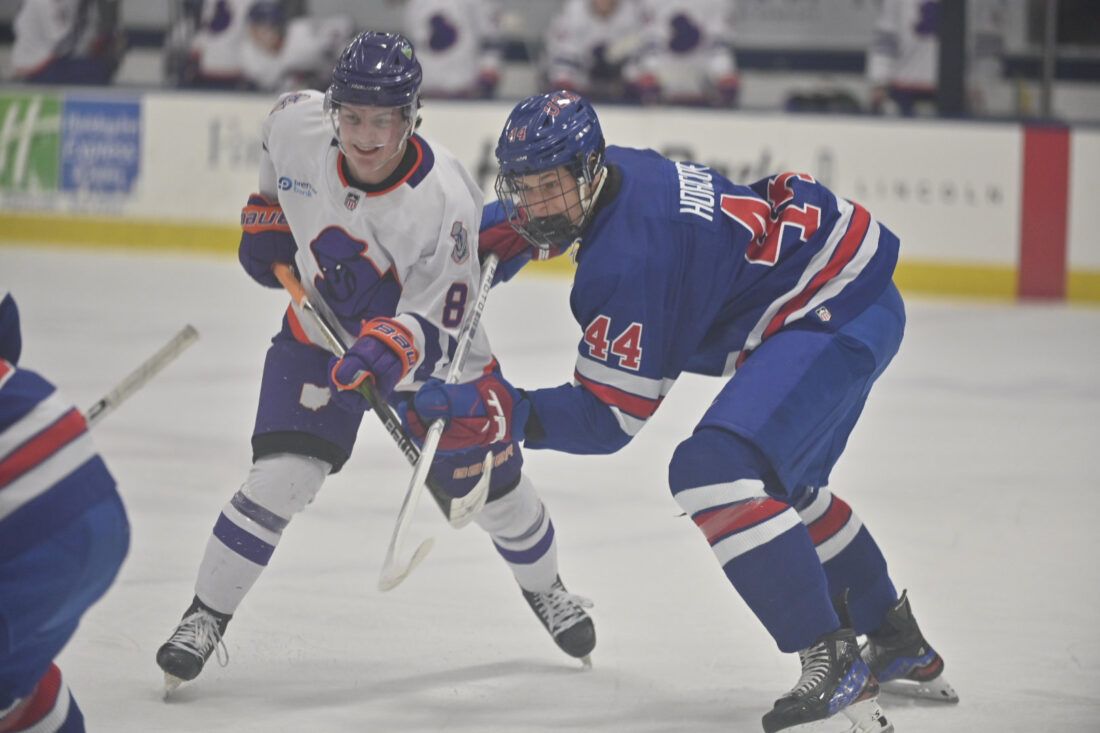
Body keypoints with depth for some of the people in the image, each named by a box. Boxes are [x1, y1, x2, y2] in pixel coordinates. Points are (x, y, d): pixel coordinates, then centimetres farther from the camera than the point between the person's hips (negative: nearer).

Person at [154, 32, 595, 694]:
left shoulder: (445, 202, -34)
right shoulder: (298, 125, -23)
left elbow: (438, 325, -30)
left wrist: (394, 348, -50)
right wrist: (267, 216, 5)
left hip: (432, 345, -2)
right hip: (323, 334, 2)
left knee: (494, 488, 10)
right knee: (281, 477, -17)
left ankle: (544, 588, 42)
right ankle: (206, 618, -3)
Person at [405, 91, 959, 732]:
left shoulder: (626, 259, -26)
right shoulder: (618, 172, 1)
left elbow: (610, 417, -20)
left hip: (837, 313, -11)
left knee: (712, 469, -26)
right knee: (784, 487, 28)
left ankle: (834, 664, -24)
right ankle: (903, 652, 43)